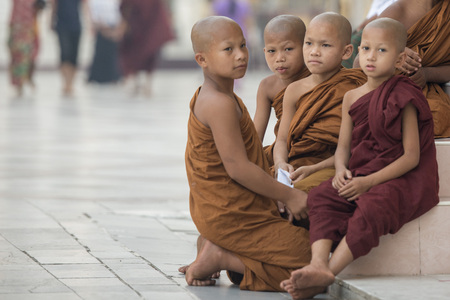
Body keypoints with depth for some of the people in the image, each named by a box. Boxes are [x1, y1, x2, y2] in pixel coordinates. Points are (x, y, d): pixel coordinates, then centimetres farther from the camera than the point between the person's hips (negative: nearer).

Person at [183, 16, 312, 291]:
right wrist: (289, 195, -15)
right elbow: (237, 167, -24)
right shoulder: (221, 104, -21)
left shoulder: (206, 98, 13)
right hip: (231, 216, -11)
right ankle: (222, 258, -7)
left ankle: (221, 252, 8)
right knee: (310, 260, -11)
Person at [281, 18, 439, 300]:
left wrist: (369, 182, -19)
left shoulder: (404, 99, -8)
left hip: (402, 179, -7)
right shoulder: (352, 97, 12)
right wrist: (341, 170, -10)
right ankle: (318, 264, -36)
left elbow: (411, 157, -12)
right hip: (359, 176, 7)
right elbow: (343, 146, 15)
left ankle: (329, 272, -39)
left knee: (372, 208, -34)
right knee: (322, 197, -17)